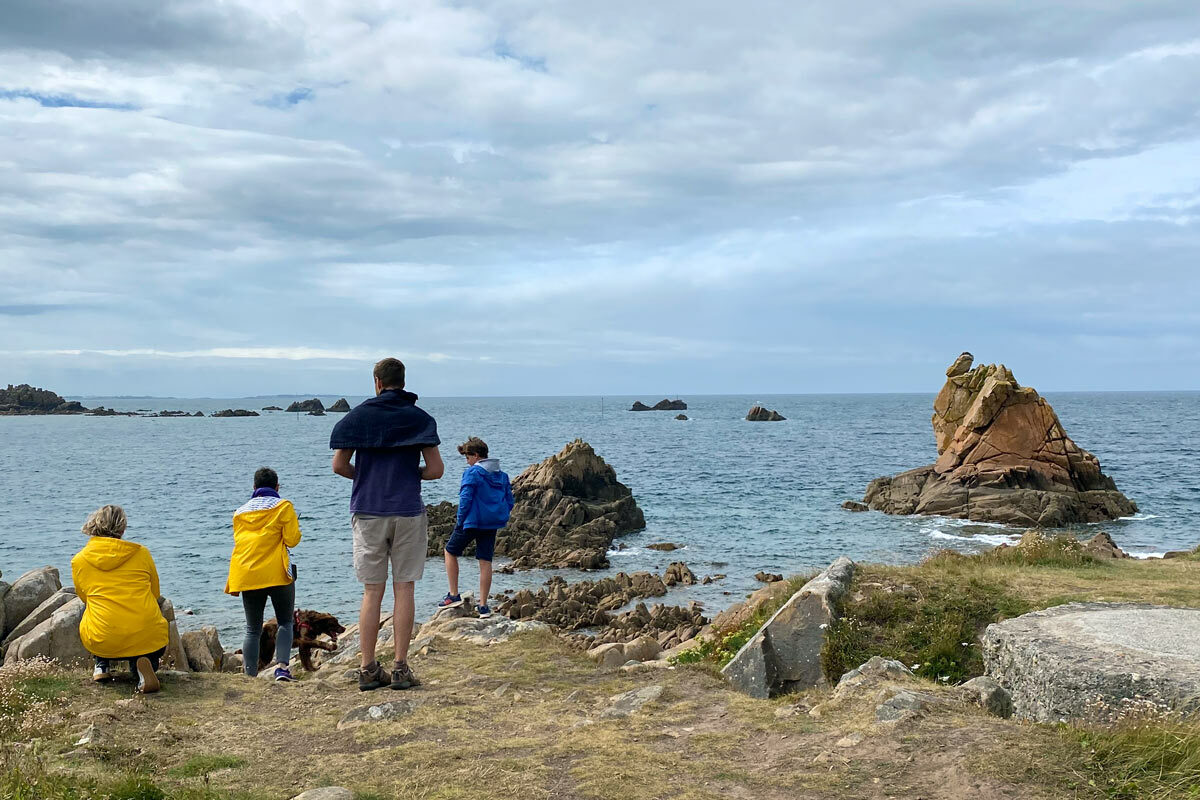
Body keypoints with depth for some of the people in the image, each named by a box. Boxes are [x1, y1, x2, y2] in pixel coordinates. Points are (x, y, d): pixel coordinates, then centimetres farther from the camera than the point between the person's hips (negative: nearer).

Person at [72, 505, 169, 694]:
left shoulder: (79, 560, 5)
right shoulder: (141, 553, 4)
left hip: (103, 643, 3)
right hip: (148, 640, -3)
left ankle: (102, 666, 24)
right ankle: (145, 662, 3)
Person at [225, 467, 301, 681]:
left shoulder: (240, 512, 17)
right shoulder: (283, 506, 3)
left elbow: (239, 541, 20)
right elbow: (292, 539, -3)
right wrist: (295, 528, 17)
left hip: (246, 574, 4)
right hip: (276, 573, -4)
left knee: (253, 629, 9)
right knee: (285, 622, 7)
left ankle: (250, 676, 2)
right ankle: (282, 666, -13)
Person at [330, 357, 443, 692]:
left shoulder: (359, 414, 4)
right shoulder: (419, 418, 2)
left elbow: (339, 465, 2)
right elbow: (436, 469, -3)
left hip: (367, 512, 1)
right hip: (408, 511, -1)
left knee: (372, 591, 5)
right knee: (403, 589, 3)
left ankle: (368, 669, 6)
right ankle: (400, 667, 2)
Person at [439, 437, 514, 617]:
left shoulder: (472, 473, -11)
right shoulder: (502, 475, 10)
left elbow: (465, 499, -17)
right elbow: (509, 502, 12)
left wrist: (460, 521, -7)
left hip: (472, 521, -6)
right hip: (492, 524, 6)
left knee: (450, 552, 14)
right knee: (485, 562, 8)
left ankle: (454, 595, 12)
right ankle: (483, 605, 8)